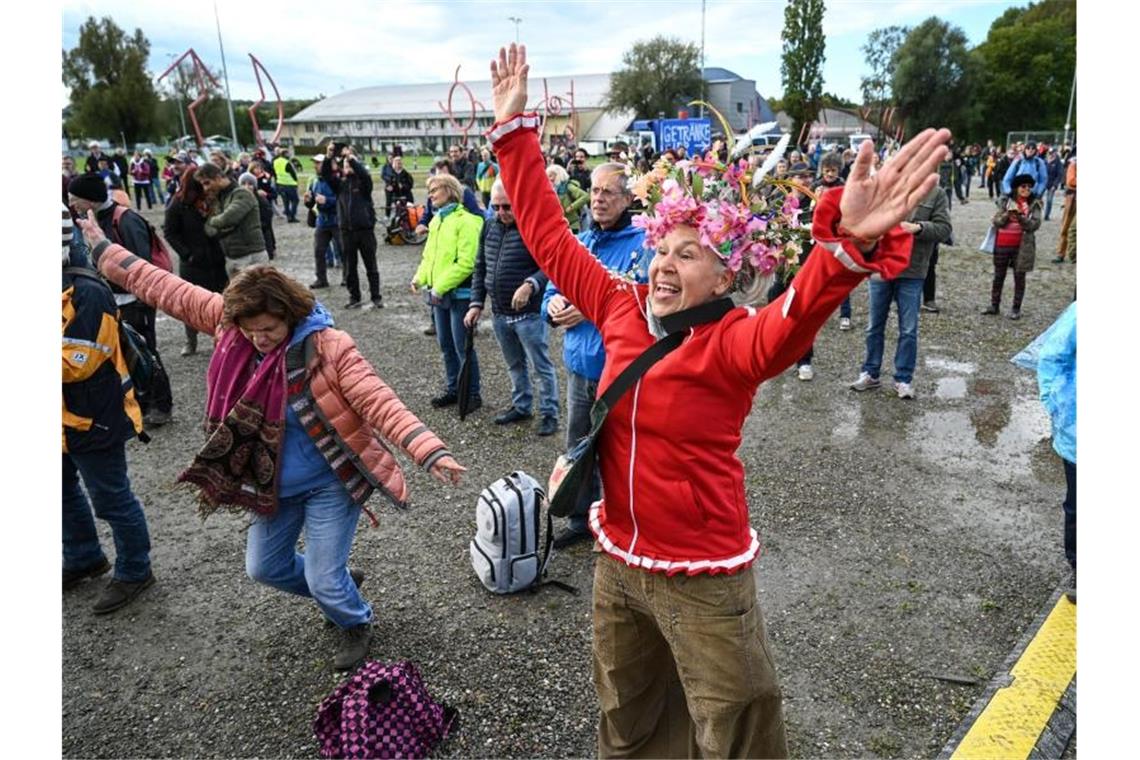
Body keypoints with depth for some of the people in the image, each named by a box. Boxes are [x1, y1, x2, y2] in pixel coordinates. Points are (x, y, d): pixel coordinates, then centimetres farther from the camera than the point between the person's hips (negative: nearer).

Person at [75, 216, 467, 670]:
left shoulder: (328, 347, -25)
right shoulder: (230, 322, -9)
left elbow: (379, 403, -33)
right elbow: (165, 290, 3)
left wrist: (429, 453, -45)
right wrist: (103, 251, 9)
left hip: (331, 482, -7)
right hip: (274, 483, 7)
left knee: (323, 581, 0)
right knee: (264, 568, 22)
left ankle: (355, 623, 36)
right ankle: (340, 585, 49)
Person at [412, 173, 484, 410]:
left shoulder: (466, 220, -14)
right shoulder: (437, 219, 13)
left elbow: (466, 263, -21)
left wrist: (440, 286, -20)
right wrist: (420, 277, 2)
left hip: (459, 293, -8)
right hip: (438, 293, 8)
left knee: (462, 346, -1)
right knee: (446, 345, 15)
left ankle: (473, 394, 11)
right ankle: (453, 389, 28)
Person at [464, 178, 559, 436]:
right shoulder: (489, 226, 7)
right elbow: (480, 268, 13)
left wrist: (530, 285, -35)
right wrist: (476, 303, 8)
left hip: (529, 313, -7)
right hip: (499, 313, 7)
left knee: (541, 365, 4)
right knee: (514, 364, 21)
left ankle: (549, 413, 16)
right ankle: (521, 406, 36)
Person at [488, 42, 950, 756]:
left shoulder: (735, 342, -19)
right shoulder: (622, 310, -5)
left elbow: (799, 314, -41)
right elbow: (549, 236, 1)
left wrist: (848, 243, -61)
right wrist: (516, 127, 2)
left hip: (704, 580, -5)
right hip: (617, 562, 5)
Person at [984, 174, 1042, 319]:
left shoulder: (1034, 204, 0)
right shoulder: (1006, 201, 3)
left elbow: (1035, 224, -10)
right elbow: (996, 221, -3)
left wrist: (1021, 217, -24)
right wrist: (1008, 214, -20)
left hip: (1021, 246, -2)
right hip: (1002, 245, 2)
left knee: (1019, 277, 4)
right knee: (998, 276, 10)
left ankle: (1016, 309, 9)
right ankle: (994, 305, 21)